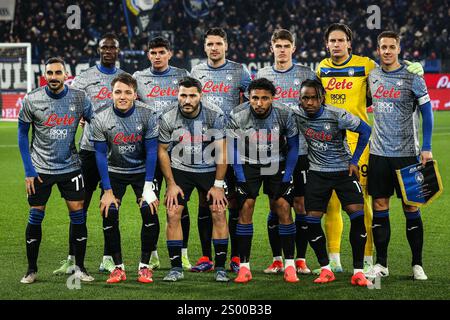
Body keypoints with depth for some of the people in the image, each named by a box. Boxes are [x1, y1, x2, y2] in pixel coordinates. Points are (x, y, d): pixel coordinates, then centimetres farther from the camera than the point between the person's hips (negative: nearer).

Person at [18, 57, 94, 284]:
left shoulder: (79, 98, -5)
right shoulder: (31, 100, -8)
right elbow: (22, 135, 0)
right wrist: (28, 171, -5)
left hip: (70, 167, 1)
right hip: (40, 168, -1)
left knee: (78, 214, -2)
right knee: (35, 217, 1)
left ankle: (79, 267, 10)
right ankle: (32, 270, 13)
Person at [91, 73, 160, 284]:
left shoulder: (148, 115, -17)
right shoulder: (100, 119, -16)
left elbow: (151, 151, -12)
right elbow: (100, 155, -10)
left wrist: (148, 187, -15)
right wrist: (107, 191, -13)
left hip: (142, 170, 0)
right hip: (114, 172, 0)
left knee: (149, 212, -17)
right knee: (109, 214, -15)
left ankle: (144, 266, -3)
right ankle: (118, 267, -1)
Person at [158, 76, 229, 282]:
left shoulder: (215, 115, -14)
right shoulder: (168, 119, -13)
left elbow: (221, 151, -10)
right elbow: (162, 151, -1)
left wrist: (218, 185, -11)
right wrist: (171, 184, -5)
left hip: (210, 170, 0)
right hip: (179, 170, 0)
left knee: (219, 213, -9)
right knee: (173, 214, -11)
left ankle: (220, 267, 0)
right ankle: (176, 268, -1)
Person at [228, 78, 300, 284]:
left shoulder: (285, 115, -18)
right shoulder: (237, 116, -18)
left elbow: (293, 147, -5)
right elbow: (234, 149, -7)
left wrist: (286, 177, -9)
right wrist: (241, 179, -12)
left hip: (277, 164, 0)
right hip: (248, 164, 0)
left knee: (284, 209, -9)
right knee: (245, 209, -10)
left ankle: (290, 265, -1)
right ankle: (244, 266, -6)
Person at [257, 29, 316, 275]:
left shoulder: (306, 74, 5)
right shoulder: (262, 75, 9)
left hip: (300, 150, -1)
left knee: (301, 204, 0)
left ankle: (301, 259, 6)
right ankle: (277, 259, 10)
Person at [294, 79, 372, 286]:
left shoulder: (338, 115, -18)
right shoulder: (297, 115, -9)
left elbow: (365, 130, -5)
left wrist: (354, 161, -3)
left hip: (343, 170, -3)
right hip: (317, 173, 3)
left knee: (358, 215, -14)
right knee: (312, 220, -6)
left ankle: (358, 272, -6)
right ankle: (325, 269, 8)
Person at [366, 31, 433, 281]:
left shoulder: (412, 77, -5)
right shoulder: (372, 75, 7)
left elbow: (426, 111, -3)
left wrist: (426, 148, -8)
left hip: (406, 153, -4)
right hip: (378, 152, 4)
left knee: (410, 208, 0)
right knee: (379, 207, 3)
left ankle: (417, 264, 8)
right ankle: (381, 264, 11)